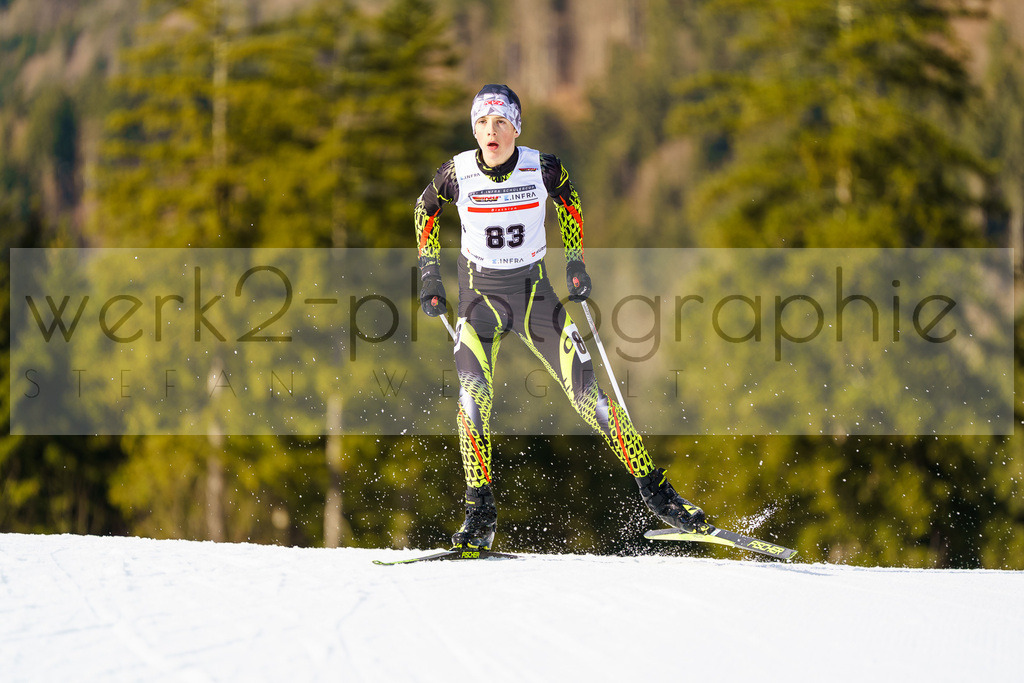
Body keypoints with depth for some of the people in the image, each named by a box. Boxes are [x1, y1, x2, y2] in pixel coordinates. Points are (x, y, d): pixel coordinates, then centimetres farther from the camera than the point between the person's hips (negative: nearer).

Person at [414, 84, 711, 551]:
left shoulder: (541, 168, -12)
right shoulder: (458, 172, -13)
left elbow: (567, 198, 11)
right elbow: (426, 209, 8)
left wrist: (575, 262, 6)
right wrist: (430, 273, 4)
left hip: (533, 289, 0)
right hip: (479, 293, 0)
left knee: (588, 393, -4)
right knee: (473, 397, -20)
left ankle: (654, 492, 7)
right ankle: (480, 514, -8)